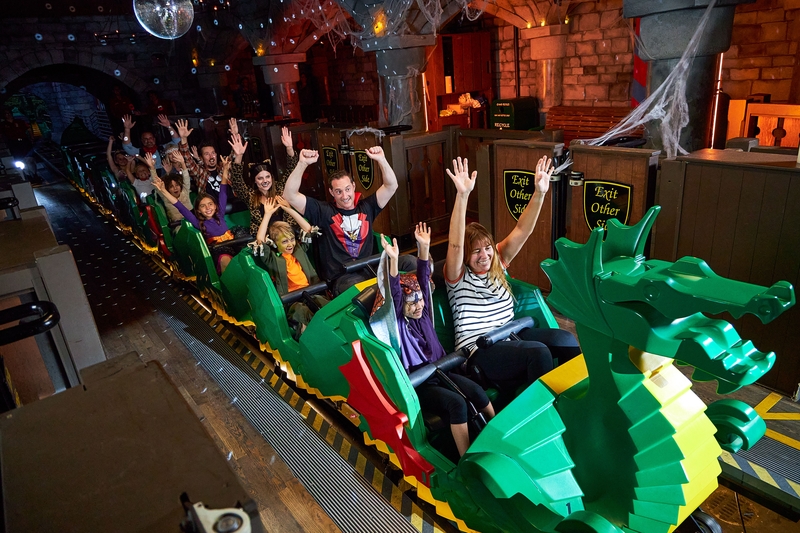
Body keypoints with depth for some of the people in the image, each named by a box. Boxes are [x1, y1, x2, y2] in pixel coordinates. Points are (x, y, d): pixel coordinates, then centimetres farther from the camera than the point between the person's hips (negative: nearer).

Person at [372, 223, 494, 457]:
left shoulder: (422, 312, 4)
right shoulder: (396, 323, -11)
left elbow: (424, 279, -2)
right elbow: (393, 294, -28)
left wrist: (424, 248, -12)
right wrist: (393, 261, -42)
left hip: (439, 371, 6)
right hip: (417, 385, -6)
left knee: (476, 391, -15)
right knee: (457, 403, -27)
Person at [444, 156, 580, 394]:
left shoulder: (497, 262, 10)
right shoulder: (457, 277, -6)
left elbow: (521, 231, -1)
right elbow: (455, 244, -26)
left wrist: (540, 193, -16)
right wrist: (462, 195, -39)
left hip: (510, 336, 7)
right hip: (479, 350, -6)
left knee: (565, 339, -15)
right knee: (538, 351, -29)